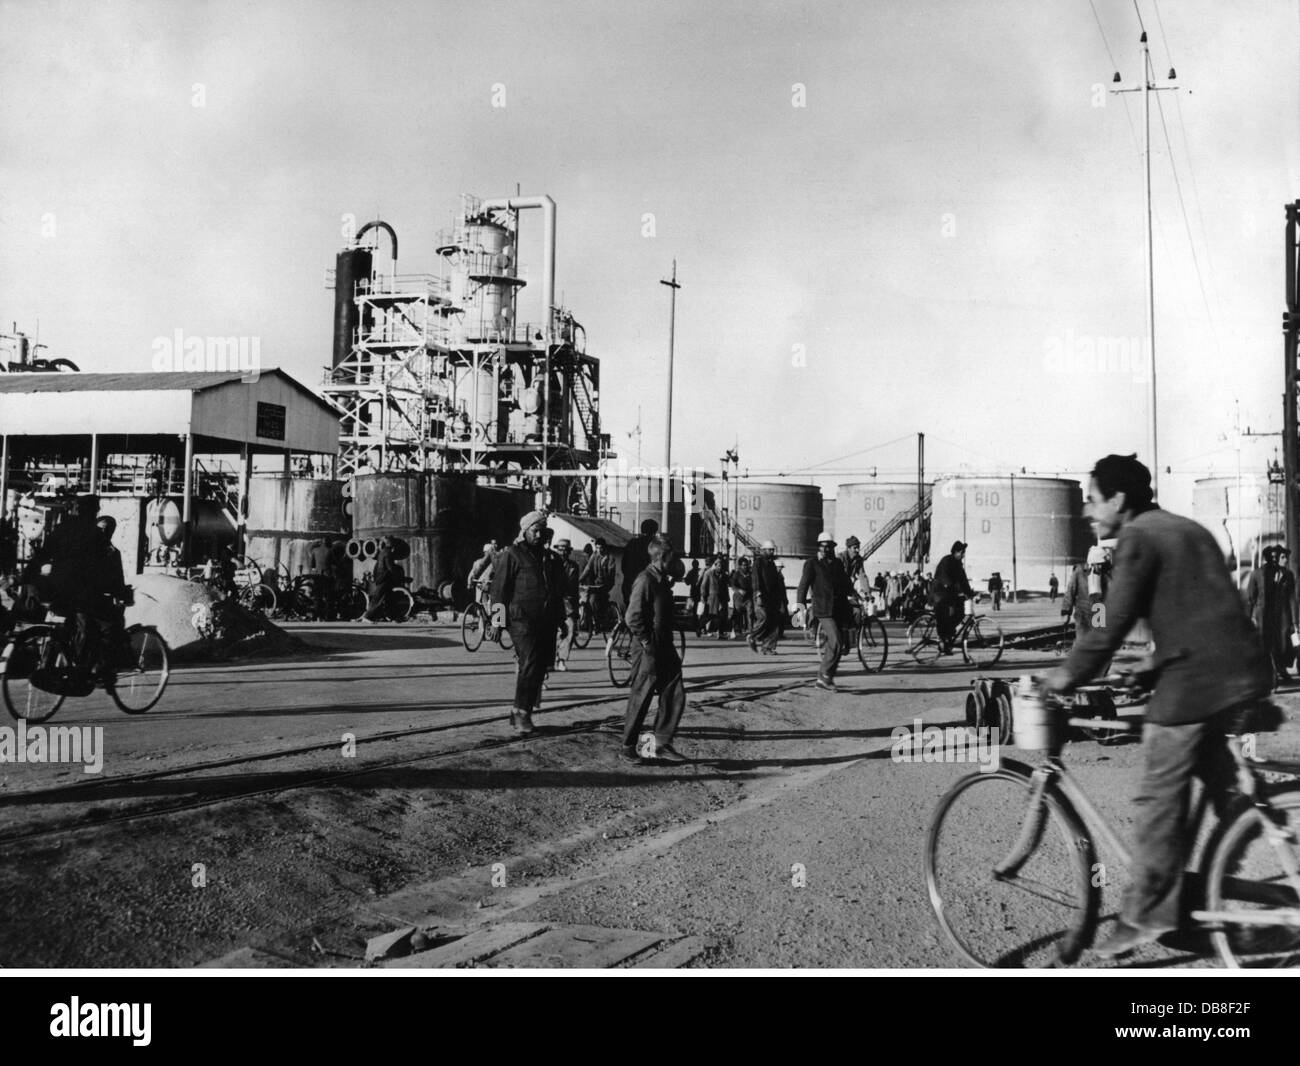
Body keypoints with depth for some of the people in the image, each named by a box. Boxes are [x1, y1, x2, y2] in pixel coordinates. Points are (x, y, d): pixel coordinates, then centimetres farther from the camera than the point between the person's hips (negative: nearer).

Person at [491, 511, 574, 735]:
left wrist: (561, 617, 20)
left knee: (540, 667, 7)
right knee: (529, 664, -16)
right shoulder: (512, 555, 0)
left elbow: (559, 589, 27)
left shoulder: (549, 557, 19)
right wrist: (498, 621, -8)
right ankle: (521, 713, -11)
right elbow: (499, 588, -3)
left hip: (547, 621, 7)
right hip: (522, 620, -6)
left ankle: (522, 713, 19)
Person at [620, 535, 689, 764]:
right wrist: (647, 645, -18)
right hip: (649, 651, -9)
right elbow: (633, 618, -19)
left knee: (675, 696, 7)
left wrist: (668, 645, 15)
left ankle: (662, 745, 15)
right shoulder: (645, 580, -15)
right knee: (640, 699, 0)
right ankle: (627, 748, 11)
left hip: (665, 648, 9)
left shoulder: (663, 580, 13)